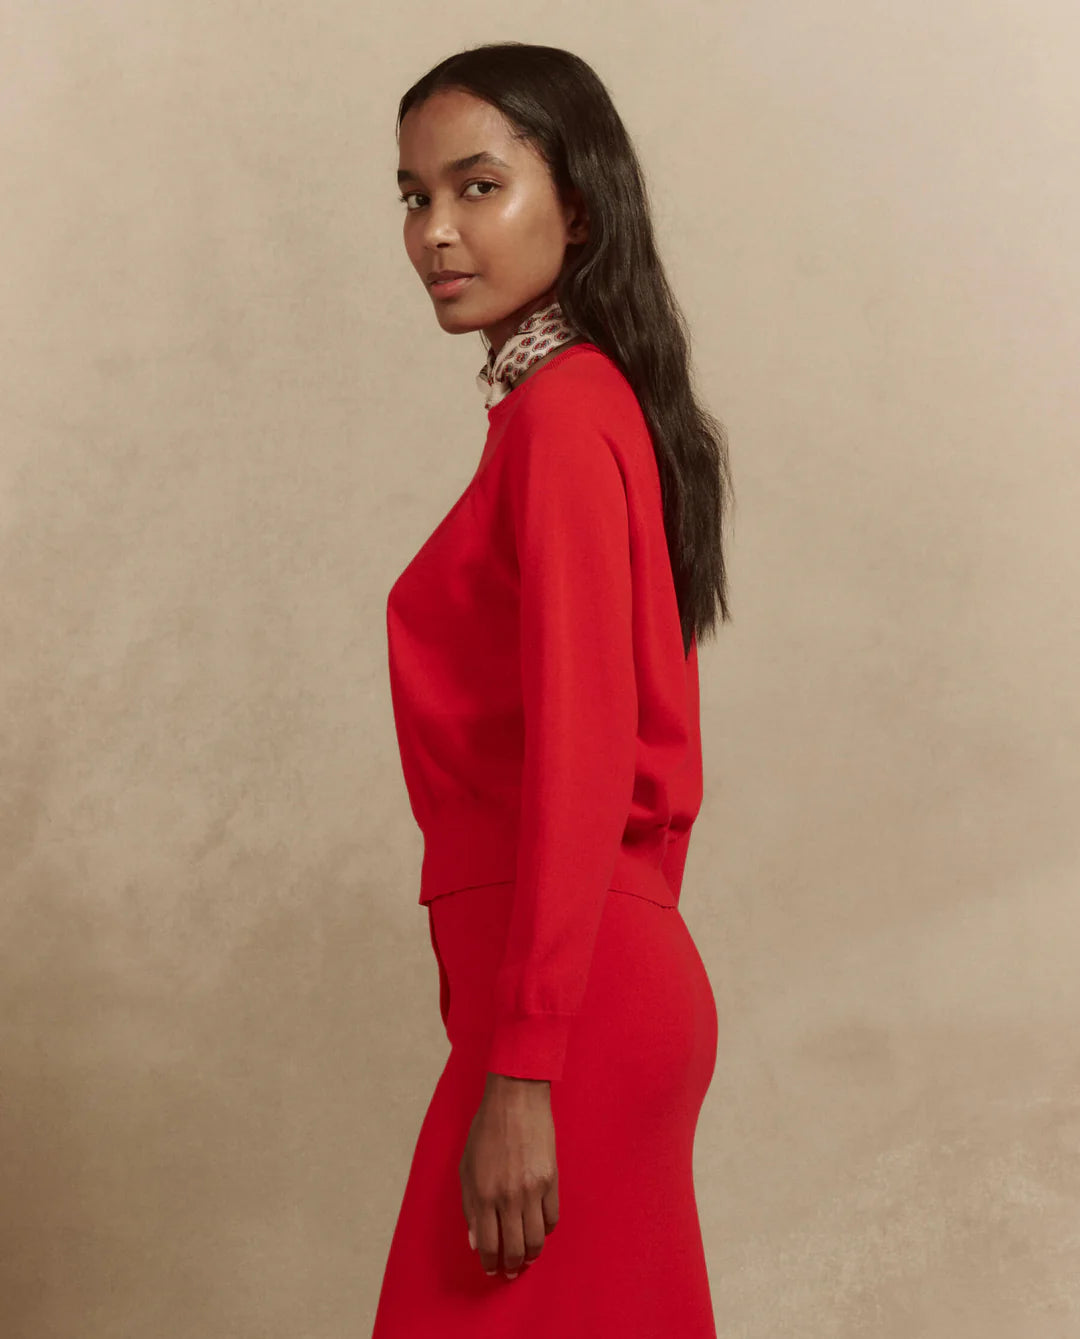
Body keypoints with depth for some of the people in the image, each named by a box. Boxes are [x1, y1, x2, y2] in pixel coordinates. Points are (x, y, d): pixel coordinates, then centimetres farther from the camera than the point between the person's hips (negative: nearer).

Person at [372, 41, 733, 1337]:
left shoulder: (561, 414, -14)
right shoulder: (598, 404, 14)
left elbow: (581, 756, -20)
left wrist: (522, 1069, -21)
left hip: (576, 995, -9)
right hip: (633, 974, 9)